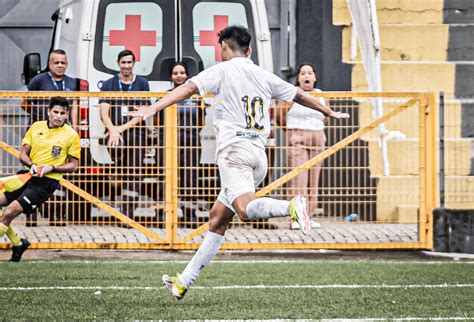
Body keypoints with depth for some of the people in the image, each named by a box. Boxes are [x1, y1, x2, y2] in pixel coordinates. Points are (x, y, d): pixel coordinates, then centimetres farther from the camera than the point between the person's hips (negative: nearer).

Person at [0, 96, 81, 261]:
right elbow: (23, 154, 9)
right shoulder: (36, 127, 6)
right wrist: (32, 165, -12)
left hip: (47, 182, -6)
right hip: (28, 175, 6)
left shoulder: (71, 135, -4)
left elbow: (73, 165, -1)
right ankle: (17, 243, 14)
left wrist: (51, 168, -16)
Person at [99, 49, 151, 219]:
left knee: (133, 174, -4)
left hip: (136, 133, 0)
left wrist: (122, 128, -10)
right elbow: (104, 111, -1)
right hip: (115, 132, 0)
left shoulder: (142, 84, 8)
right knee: (116, 147, -37)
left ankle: (127, 215, -3)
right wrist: (113, 130, -20)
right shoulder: (109, 84, 10)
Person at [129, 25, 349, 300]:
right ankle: (184, 282, 15)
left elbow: (189, 88, -11)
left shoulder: (222, 71, 3)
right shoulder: (264, 76, 19)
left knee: (245, 209, -29)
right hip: (260, 155, 7)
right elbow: (300, 95, 30)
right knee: (218, 220, 11)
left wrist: (154, 108, -17)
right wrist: (329, 112, 46)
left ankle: (291, 206, -54)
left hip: (234, 149, -7)